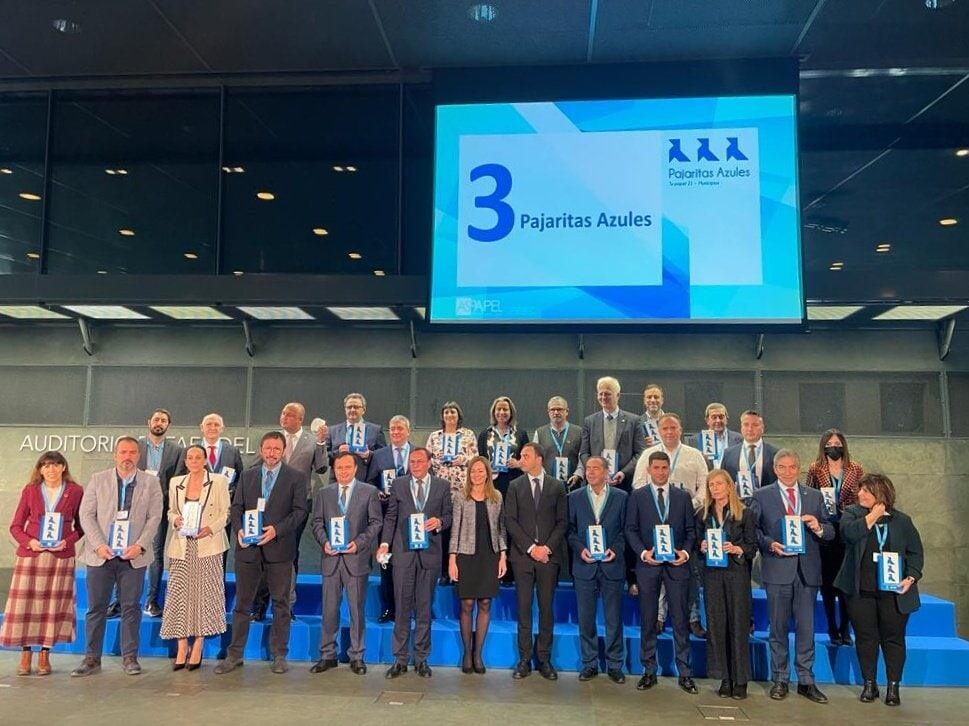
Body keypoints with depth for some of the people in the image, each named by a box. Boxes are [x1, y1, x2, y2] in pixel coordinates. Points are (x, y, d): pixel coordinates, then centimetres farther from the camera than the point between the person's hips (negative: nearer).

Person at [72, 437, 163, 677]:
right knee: (96, 607, 6)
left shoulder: (150, 483, 4)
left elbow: (154, 517, 1)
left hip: (134, 556, 0)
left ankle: (129, 657, 13)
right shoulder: (98, 480, 6)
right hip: (101, 555, 1)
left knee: (131, 607, 4)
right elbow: (86, 515, 1)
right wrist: (98, 545, -10)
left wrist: (140, 545, -11)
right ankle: (92, 658, 17)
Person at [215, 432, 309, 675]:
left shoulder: (296, 477, 1)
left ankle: (279, 656, 15)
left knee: (281, 603, 5)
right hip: (248, 548, 3)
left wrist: (277, 529, -16)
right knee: (242, 602, 8)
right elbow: (236, 507, 9)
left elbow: (299, 511, -4)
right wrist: (239, 530, -9)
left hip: (279, 548, -2)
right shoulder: (247, 475, 12)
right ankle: (234, 654, 19)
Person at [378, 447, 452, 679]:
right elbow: (390, 517, 6)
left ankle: (421, 659, 17)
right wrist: (385, 543, -5)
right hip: (403, 551, 0)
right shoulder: (398, 484, 7)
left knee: (424, 608, 7)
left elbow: (448, 516, 8)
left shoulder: (443, 486, 6)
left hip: (430, 552, 0)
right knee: (402, 607, 3)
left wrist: (439, 522, -13)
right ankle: (400, 659, 12)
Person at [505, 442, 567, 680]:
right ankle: (524, 659, 11)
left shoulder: (557, 486, 6)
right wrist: (531, 547, -10)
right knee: (524, 607, 3)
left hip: (548, 555, 0)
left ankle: (544, 659, 14)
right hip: (522, 555, 0)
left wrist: (547, 547, -9)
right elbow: (510, 521, 0)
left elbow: (562, 521, 3)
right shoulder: (515, 486, 6)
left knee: (546, 607, 4)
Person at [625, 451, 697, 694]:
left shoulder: (683, 497, 8)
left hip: (676, 564, 1)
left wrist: (686, 552, -8)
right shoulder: (637, 496, 5)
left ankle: (684, 673, 12)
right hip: (648, 564, 0)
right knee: (648, 620, 6)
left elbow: (691, 530, 8)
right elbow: (631, 529, 2)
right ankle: (649, 672, 16)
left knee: (680, 619, 3)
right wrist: (643, 552, -11)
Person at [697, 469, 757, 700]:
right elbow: (698, 544, 14)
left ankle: (741, 680, 11)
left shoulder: (745, 514, 1)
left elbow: (752, 547, 0)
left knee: (739, 624, 0)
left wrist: (736, 549, -18)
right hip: (712, 575, 3)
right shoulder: (702, 515, 10)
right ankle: (724, 678, 14)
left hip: (737, 573, -3)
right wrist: (702, 548, -7)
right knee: (715, 624, 4)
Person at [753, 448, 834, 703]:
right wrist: (770, 544, -16)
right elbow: (753, 530, 0)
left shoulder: (815, 496, 9)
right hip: (778, 569, -2)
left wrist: (818, 527, -13)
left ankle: (806, 681, 19)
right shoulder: (762, 496, 2)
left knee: (806, 628, 7)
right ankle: (780, 680, 19)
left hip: (807, 570, 2)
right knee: (779, 627, 7)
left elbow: (830, 532, 8)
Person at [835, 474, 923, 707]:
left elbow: (915, 552, 6)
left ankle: (893, 686, 19)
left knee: (893, 638, 6)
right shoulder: (852, 512, 3)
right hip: (861, 590, 0)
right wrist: (873, 516, -12)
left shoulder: (902, 520, 4)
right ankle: (869, 684, 21)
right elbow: (849, 532, -18)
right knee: (865, 637, 8)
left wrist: (911, 577, -8)